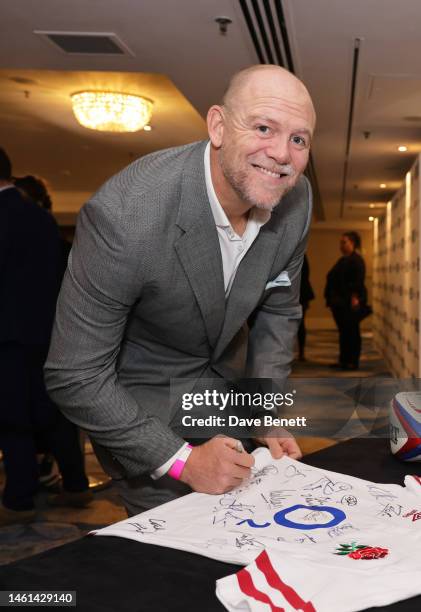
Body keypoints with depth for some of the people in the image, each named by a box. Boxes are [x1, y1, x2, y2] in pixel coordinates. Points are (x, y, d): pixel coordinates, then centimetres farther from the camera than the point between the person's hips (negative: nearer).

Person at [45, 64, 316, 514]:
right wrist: (183, 460, -27)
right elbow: (75, 377, -27)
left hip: (226, 382, 5)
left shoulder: (296, 198, -14)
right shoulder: (123, 214, -34)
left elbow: (278, 309, 3)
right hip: (138, 402, -5)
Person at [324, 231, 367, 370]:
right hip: (339, 302, 9)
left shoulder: (356, 260, -10)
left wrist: (355, 297, -25)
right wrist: (331, 299, 20)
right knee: (343, 331, 11)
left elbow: (358, 281, -18)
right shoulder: (342, 260, 19)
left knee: (351, 332, -5)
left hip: (349, 302, -9)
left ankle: (353, 362, -1)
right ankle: (344, 360, 16)